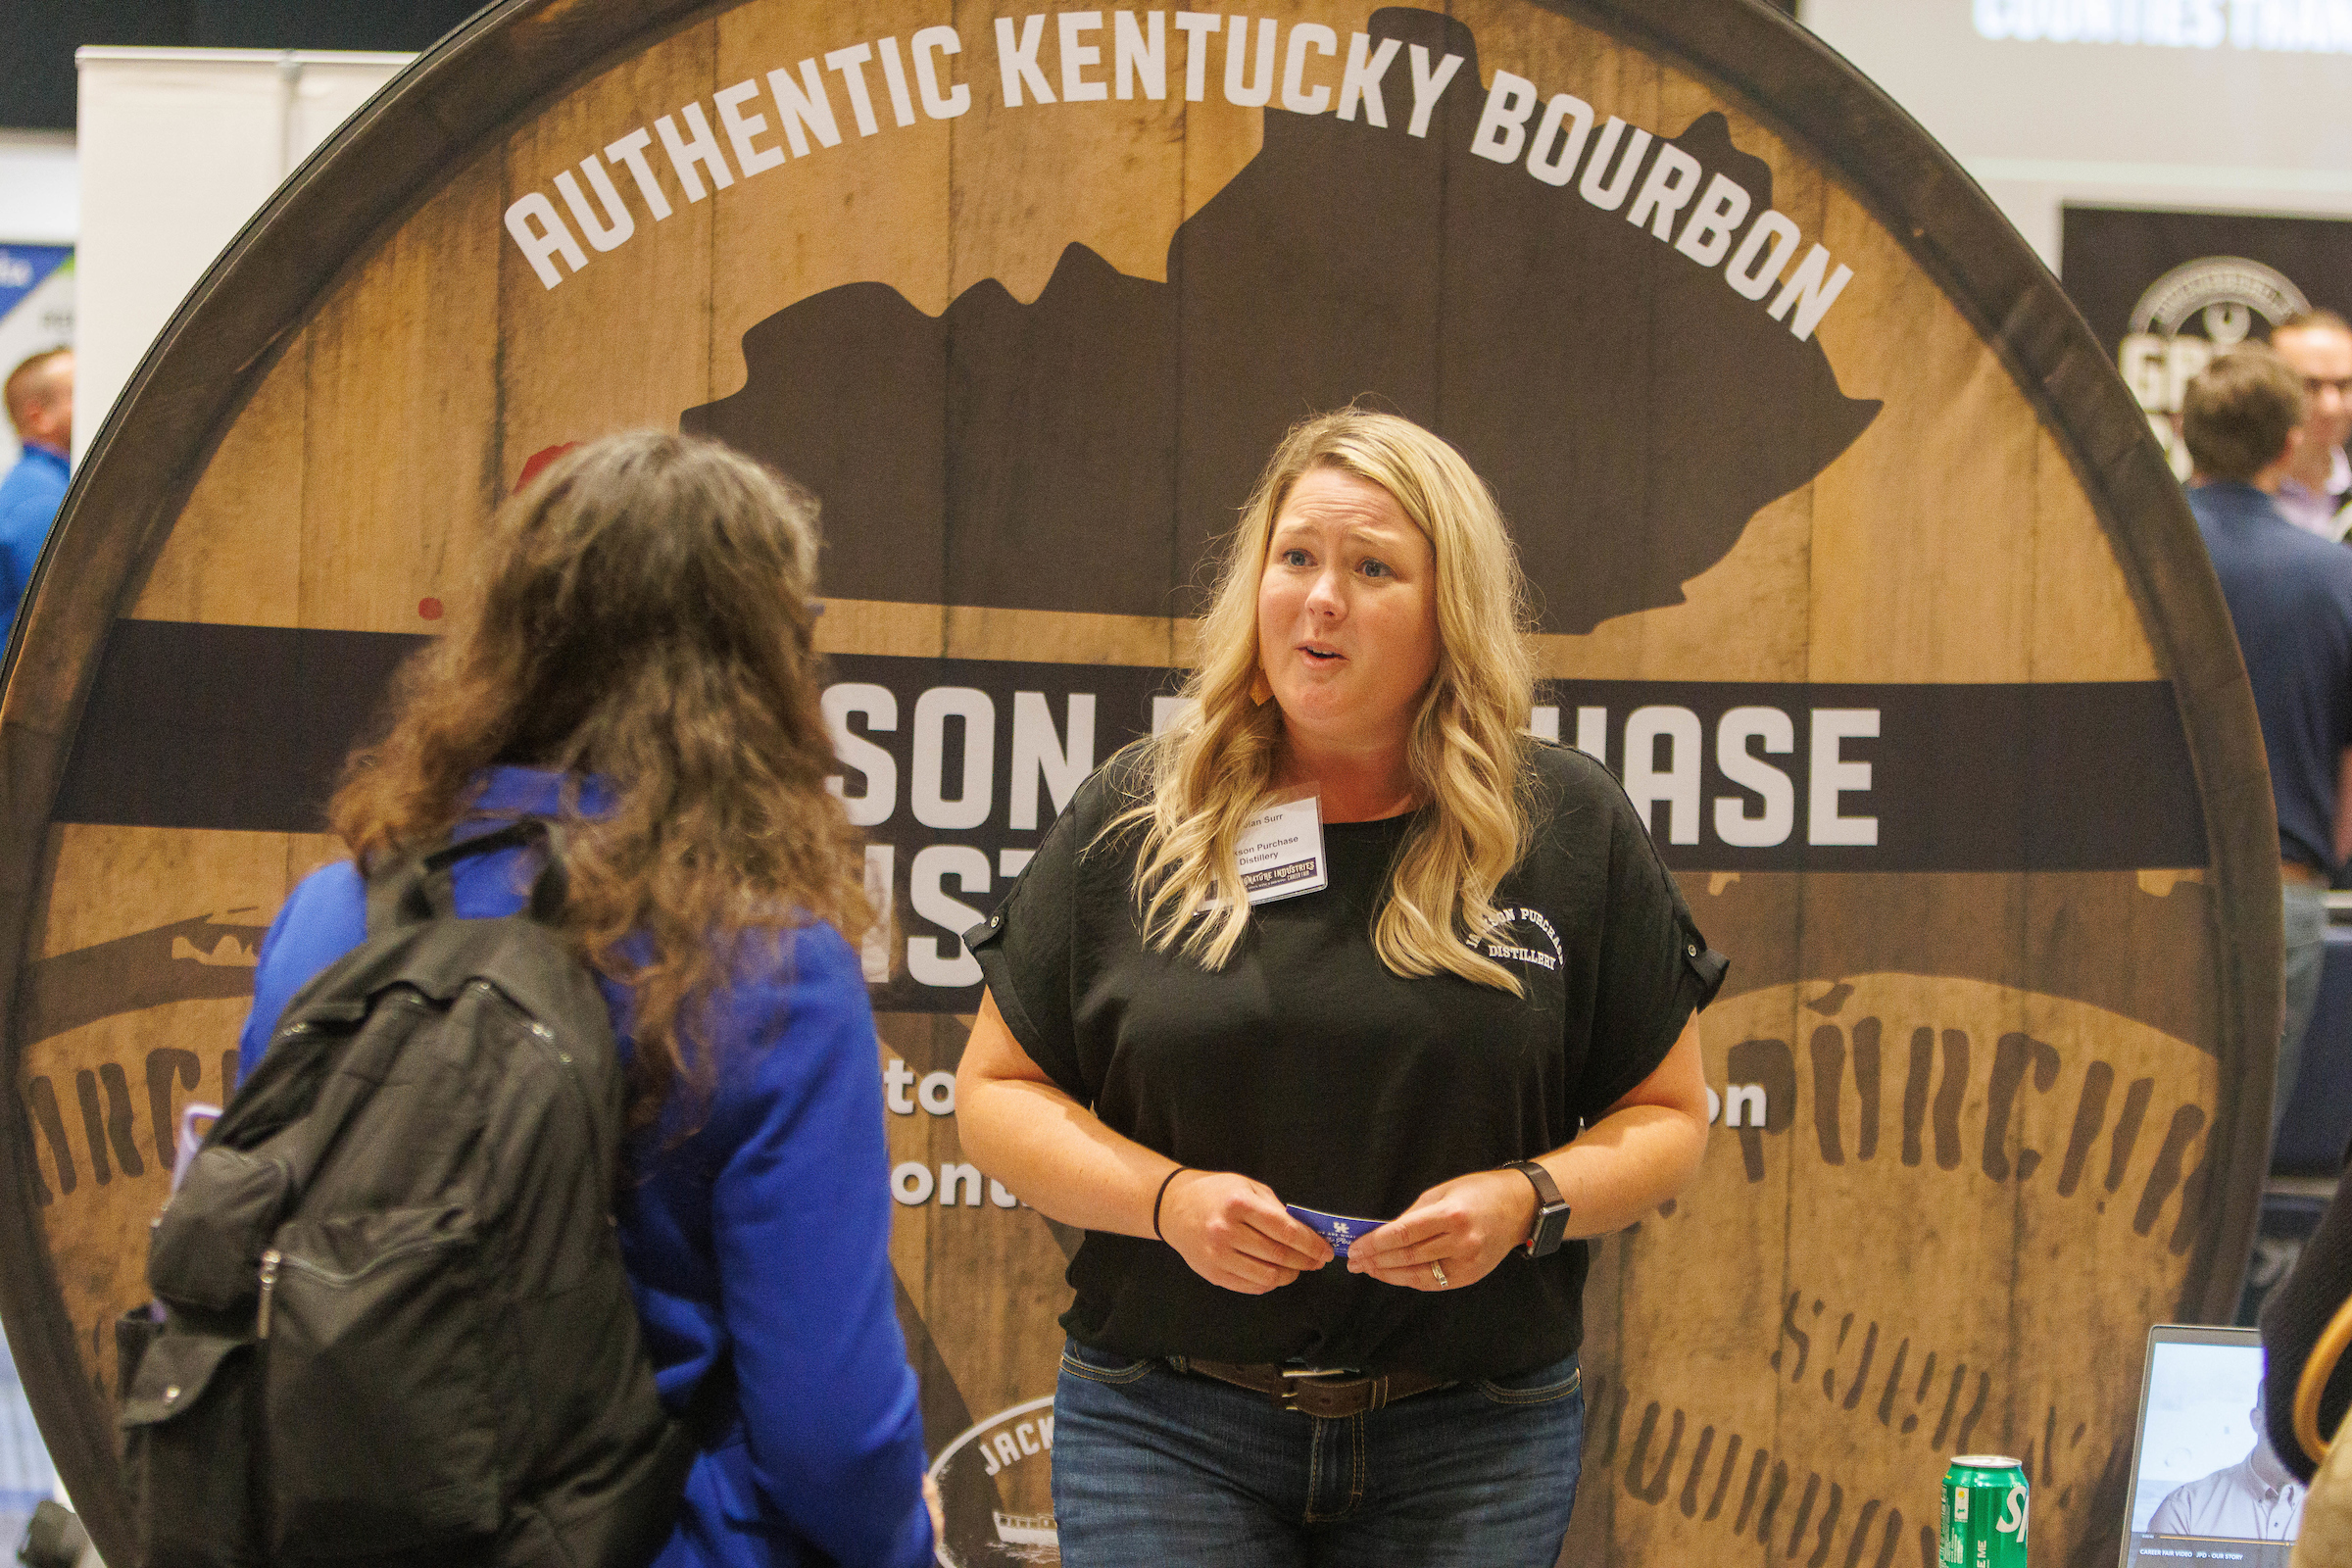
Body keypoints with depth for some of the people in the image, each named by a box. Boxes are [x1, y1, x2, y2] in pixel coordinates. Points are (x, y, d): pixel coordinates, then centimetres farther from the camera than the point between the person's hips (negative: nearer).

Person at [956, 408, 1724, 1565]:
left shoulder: (1570, 831, 3)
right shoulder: (1132, 821, 4)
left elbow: (1669, 1118, 8)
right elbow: (995, 1091, 7)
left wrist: (1530, 1201, -12)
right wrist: (1164, 1197, -11)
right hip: (1165, 1426, 0)